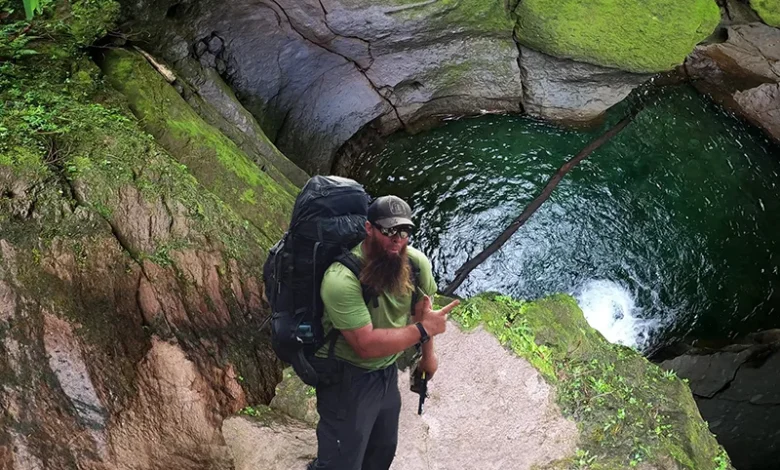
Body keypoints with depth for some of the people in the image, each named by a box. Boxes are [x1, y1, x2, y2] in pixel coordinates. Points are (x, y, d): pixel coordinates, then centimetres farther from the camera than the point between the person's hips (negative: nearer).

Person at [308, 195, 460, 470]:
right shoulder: (342, 278, -32)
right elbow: (366, 344, -33)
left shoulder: (415, 262, -12)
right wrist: (423, 329, -27)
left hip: (387, 372, 7)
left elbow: (423, 307, 8)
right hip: (346, 378, -6)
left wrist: (428, 355, 17)